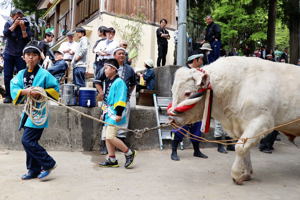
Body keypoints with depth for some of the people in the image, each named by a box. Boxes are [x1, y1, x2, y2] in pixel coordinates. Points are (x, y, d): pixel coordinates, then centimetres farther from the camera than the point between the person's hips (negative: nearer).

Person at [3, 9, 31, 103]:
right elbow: (5, 34, -15)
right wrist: (15, 24, -16)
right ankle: (8, 96, 9)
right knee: (7, 76, -1)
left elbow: (27, 39, -9)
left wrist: (23, 28, -18)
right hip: (9, 53, 1)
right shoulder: (8, 23, 4)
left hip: (21, 54, -1)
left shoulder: (25, 24, 1)